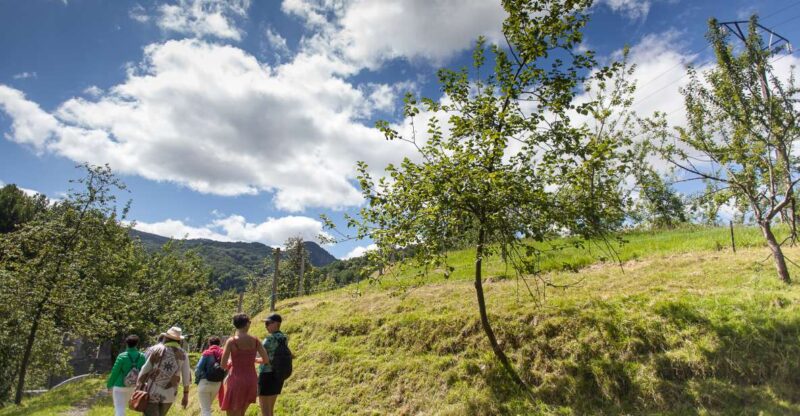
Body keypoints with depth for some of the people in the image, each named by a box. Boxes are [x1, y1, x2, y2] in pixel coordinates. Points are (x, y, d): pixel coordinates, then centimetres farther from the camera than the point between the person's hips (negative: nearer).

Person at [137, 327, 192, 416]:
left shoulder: (156, 350, -6)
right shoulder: (182, 355, 0)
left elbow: (145, 370, -5)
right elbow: (186, 376, 1)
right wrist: (186, 395, 9)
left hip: (152, 393, -3)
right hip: (169, 395, 3)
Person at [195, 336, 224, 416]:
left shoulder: (207, 353, -9)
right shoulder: (222, 354, 2)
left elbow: (198, 369, -12)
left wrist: (197, 380, 5)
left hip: (205, 382, -5)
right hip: (217, 384, 5)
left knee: (205, 409, 0)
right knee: (207, 406, 26)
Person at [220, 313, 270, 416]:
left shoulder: (231, 341, -11)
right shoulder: (254, 340, -2)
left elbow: (223, 364, -13)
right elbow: (266, 359, 0)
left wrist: (230, 363, 9)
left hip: (236, 380, -4)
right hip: (251, 379, 4)